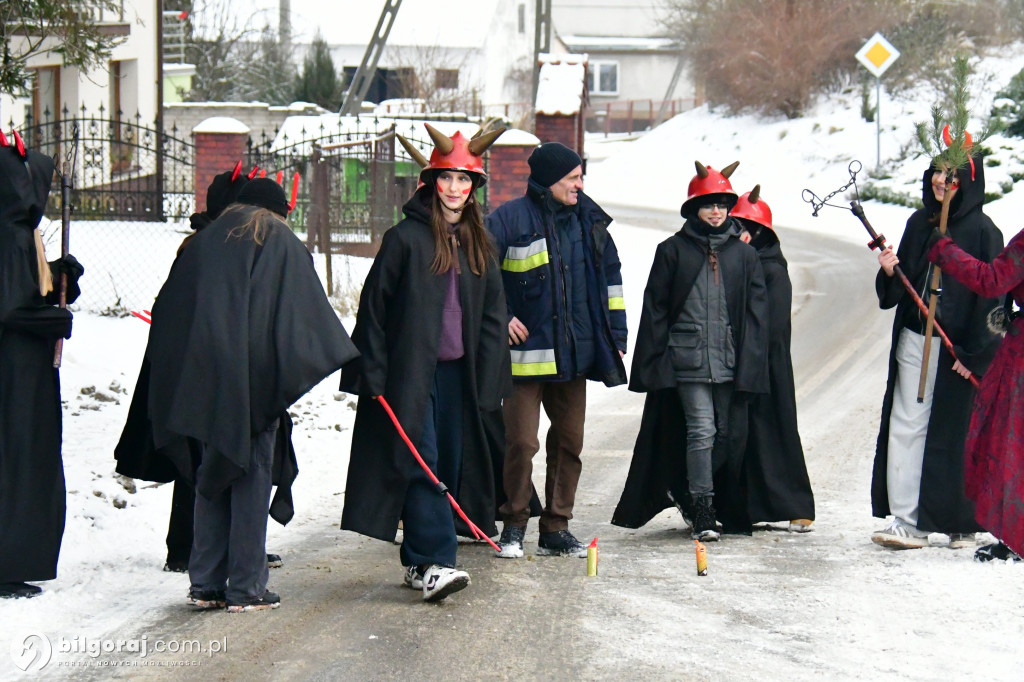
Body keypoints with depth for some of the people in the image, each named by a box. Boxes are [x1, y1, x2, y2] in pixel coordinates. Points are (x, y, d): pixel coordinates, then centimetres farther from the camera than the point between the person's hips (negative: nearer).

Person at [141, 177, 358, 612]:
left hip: (203, 378, 4)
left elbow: (168, 313, 12)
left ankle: (205, 583, 10)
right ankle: (246, 587, -1)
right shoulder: (284, 246, 3)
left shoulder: (204, 243, 13)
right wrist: (346, 358, 4)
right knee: (252, 477, 0)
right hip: (255, 381, -4)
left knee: (211, 476, 11)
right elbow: (310, 313, -4)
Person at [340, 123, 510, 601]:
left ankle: (417, 560, 16)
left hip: (457, 372, 6)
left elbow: (491, 315, 15)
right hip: (411, 370, -6)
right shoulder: (405, 239, -4)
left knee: (450, 466, 6)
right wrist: (372, 373, -8)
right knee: (421, 463, -11)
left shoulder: (479, 244, 12)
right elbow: (374, 307, -4)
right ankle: (434, 562, -17)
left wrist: (487, 380, 7)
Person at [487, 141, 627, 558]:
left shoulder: (587, 219, 11)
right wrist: (499, 320, -8)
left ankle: (556, 529, 17)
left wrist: (616, 334, 16)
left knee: (569, 441, 8)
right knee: (521, 441, -8)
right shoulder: (511, 219, -7)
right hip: (525, 352, -6)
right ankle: (514, 525, 7)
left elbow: (610, 275, 20)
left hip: (575, 353, 6)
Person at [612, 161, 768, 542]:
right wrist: (652, 362, 0)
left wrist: (750, 365, 4)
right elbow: (655, 309, 6)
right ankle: (701, 510, -6)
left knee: (728, 434, 5)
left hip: (729, 362, 3)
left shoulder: (744, 254, 11)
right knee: (701, 430, -10)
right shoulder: (673, 251, 5)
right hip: (688, 360, -3)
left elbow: (755, 313, 11)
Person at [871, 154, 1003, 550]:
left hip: (956, 351, -5)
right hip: (914, 341, 5)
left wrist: (974, 355, -14)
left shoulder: (983, 231, -7)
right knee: (905, 427, -2)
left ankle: (961, 524, 14)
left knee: (952, 435, 1)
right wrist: (890, 273, -9)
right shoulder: (919, 223, 10)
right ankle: (906, 521, -1)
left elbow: (992, 296, -10)